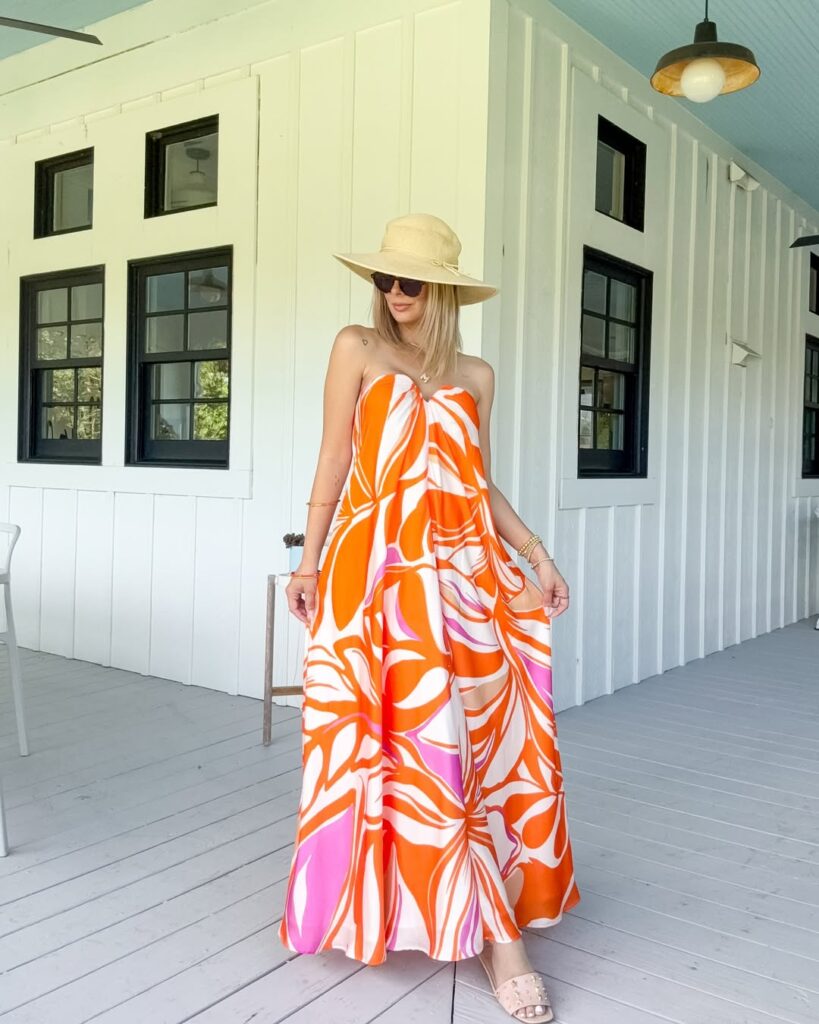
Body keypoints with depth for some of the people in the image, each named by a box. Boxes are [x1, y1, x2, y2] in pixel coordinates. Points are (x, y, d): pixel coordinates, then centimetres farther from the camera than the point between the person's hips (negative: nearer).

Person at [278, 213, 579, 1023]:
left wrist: (537, 554, 8)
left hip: (466, 568, 4)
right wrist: (309, 561, -2)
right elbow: (333, 460, 4)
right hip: (381, 563, -3)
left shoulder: (475, 374, 15)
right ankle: (496, 932, -2)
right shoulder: (357, 348, 6)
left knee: (481, 732, -1)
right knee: (424, 735, -10)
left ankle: (485, 921, 15)